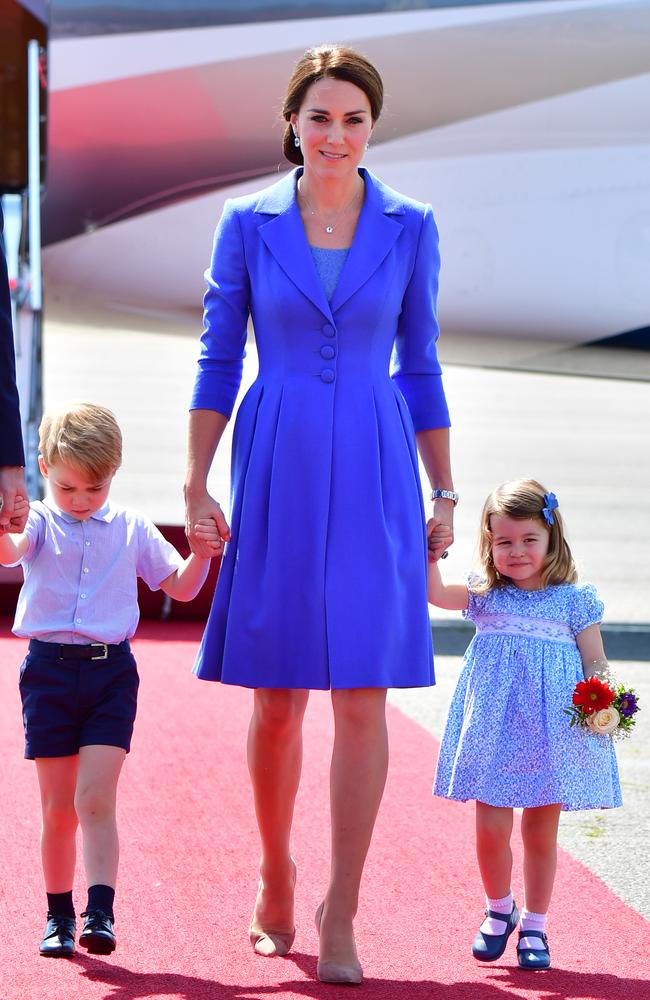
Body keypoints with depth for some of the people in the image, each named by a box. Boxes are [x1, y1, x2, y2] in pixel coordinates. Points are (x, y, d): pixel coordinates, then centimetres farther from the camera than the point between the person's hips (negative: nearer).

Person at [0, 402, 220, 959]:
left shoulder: (131, 528, 7)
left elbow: (180, 587, 12)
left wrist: (201, 552, -8)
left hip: (111, 670, 0)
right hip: (49, 668, 0)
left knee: (95, 799, -12)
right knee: (58, 808, 6)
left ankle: (101, 913, -16)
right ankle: (59, 917, 17)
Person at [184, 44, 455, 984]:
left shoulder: (409, 227, 3)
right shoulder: (247, 223, 2)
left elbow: (420, 366, 9)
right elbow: (218, 360, 6)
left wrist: (443, 492, 8)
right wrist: (197, 485, 1)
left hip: (374, 476, 0)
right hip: (277, 472, 0)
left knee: (363, 693, -6)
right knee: (277, 697, 6)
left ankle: (339, 915, 1)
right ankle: (274, 874, 28)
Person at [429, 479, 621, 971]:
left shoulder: (574, 600, 1)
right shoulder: (485, 594, 5)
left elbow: (595, 662, 1)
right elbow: (436, 593, -8)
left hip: (551, 736, -1)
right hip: (495, 730, 1)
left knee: (541, 832, 8)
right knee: (491, 829, 0)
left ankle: (534, 926, 23)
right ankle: (499, 911, 26)